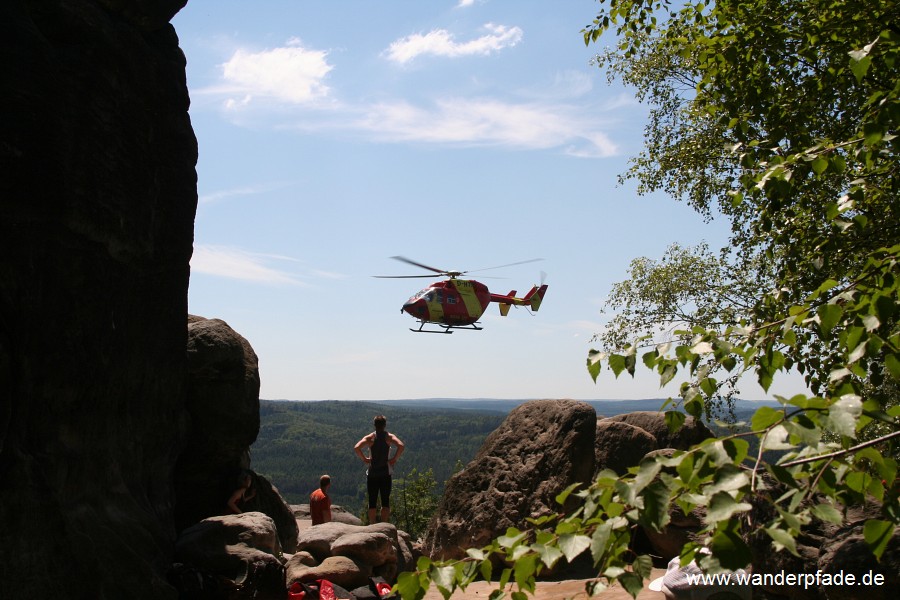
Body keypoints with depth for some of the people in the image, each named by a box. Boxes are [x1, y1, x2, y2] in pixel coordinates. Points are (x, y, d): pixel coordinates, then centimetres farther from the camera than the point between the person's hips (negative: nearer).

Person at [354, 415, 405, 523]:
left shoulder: (370, 438, -1)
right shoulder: (389, 437, 0)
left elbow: (356, 448, -17)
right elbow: (401, 446, -19)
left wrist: (364, 459, -5)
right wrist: (394, 459, -8)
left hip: (372, 473, 0)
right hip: (386, 473, 0)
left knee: (372, 502, 7)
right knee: (385, 501, 7)